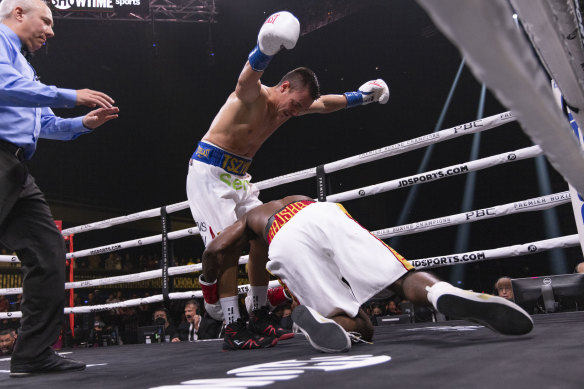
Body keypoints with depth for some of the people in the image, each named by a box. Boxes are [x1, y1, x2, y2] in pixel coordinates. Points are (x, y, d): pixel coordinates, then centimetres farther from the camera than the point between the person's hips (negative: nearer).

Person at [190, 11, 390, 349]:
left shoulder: (289, 107, 7)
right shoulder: (253, 95, -19)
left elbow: (324, 104, 24)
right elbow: (248, 77, -44)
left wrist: (362, 96, 29)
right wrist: (266, 48, -66)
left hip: (240, 176, 9)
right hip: (209, 172, -8)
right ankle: (232, 328, -12)